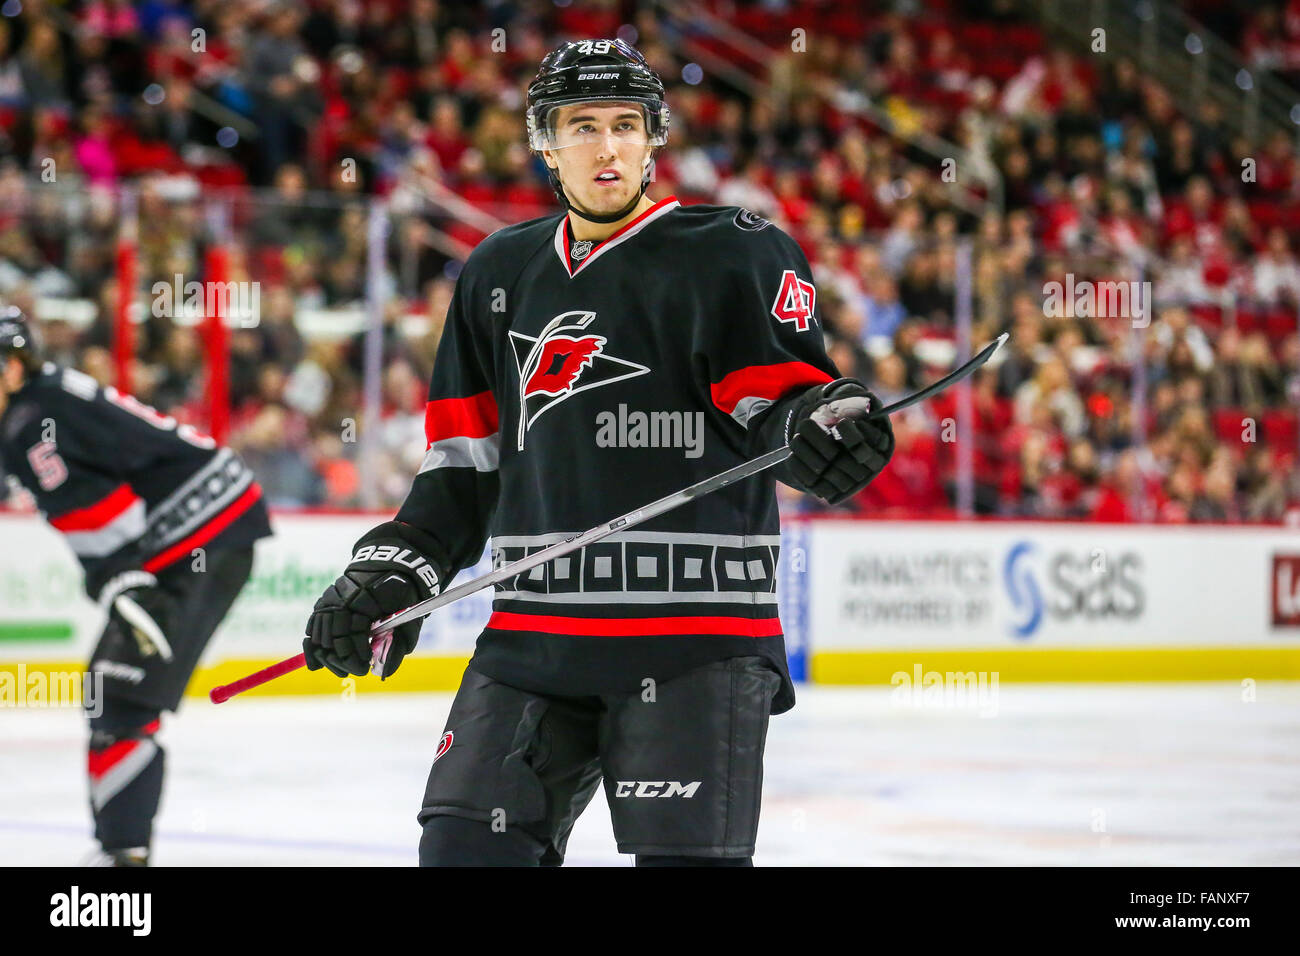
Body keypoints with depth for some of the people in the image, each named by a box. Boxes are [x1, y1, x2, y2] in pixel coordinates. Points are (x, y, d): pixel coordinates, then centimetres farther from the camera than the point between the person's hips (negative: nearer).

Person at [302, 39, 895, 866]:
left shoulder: (734, 254, -1)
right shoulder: (501, 275, 15)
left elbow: (782, 390, -9)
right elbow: (465, 460, 20)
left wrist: (809, 422, -32)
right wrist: (393, 570, 10)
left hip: (692, 635, -5)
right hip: (533, 634, 5)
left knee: (687, 854, -10)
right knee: (467, 848, 3)